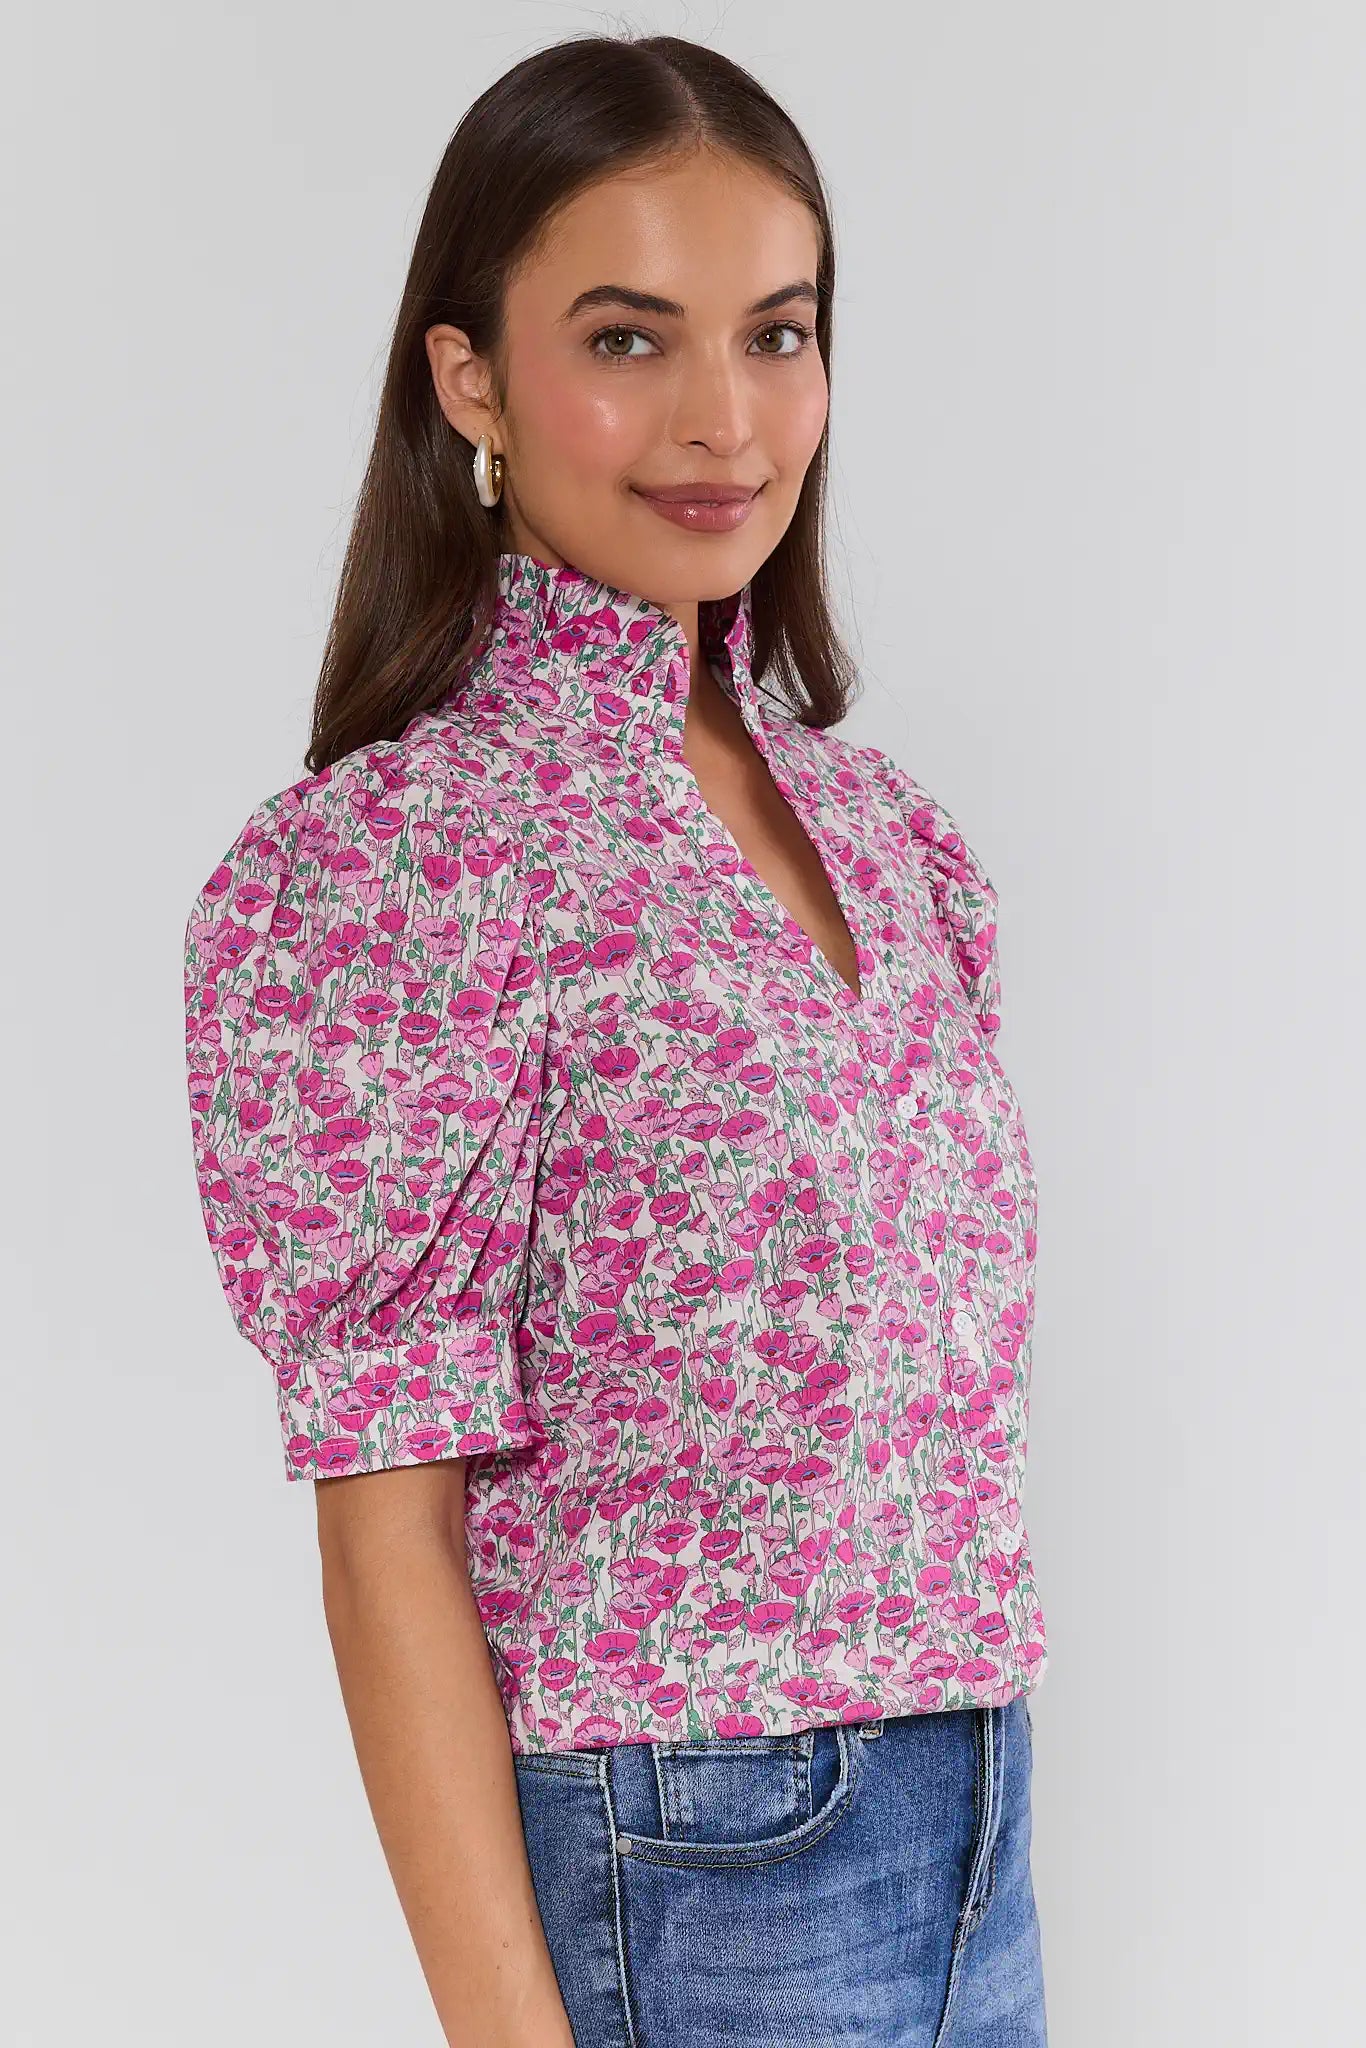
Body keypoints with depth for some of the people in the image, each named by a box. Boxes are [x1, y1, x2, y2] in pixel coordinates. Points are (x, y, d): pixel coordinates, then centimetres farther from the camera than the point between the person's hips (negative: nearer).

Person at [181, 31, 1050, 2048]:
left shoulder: (872, 817, 6)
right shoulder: (384, 862, -15)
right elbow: (392, 1530, -15)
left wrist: (970, 1793, 11)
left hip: (974, 1813, 6)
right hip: (685, 1869, -6)